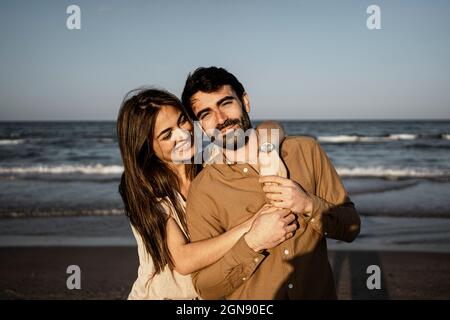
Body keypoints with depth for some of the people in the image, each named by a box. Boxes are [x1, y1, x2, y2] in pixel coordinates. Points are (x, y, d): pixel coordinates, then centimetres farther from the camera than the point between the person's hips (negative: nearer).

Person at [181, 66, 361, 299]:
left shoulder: (305, 150, -9)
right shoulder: (202, 192, -14)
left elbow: (351, 227, -5)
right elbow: (206, 288, -13)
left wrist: (309, 205, -22)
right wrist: (252, 243, -26)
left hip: (320, 293, 2)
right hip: (250, 311, -1)